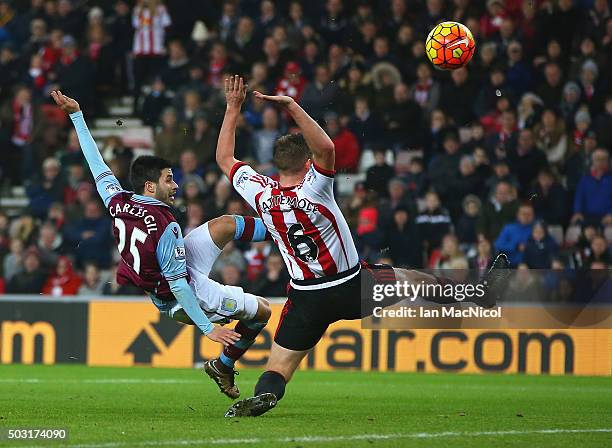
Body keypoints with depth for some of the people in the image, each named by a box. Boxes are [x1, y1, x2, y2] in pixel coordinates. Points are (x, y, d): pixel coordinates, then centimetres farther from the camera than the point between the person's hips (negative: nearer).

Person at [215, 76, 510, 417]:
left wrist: (233, 108, 6)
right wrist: (293, 108, -36)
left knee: (277, 371, 0)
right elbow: (327, 147, -36)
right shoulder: (313, 190, -21)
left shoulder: (260, 193, -10)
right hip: (353, 288, -2)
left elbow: (224, 158, 3)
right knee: (408, 279, 24)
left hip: (307, 298, 2)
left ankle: (263, 394, -34)